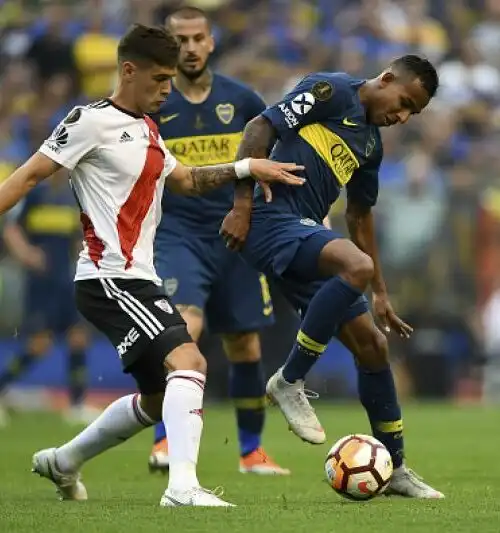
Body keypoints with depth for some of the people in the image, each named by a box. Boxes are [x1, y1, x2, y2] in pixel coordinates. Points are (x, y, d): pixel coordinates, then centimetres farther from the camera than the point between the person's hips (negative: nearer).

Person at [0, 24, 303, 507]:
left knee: (158, 400, 18)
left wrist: (246, 168, 19)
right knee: (188, 360, -26)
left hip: (139, 281, 10)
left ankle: (62, 463, 34)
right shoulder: (93, 121, -8)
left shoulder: (146, 130, 18)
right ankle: (182, 486, -35)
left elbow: (185, 180, 31)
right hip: (108, 280, -10)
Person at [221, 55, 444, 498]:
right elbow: (260, 129, -10)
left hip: (307, 236, 9)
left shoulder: (371, 144, 22)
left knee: (372, 344, 6)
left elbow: (360, 217, 31)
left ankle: (395, 469, 17)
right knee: (357, 265, -35)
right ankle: (290, 382, -21)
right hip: (273, 220, -9)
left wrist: (380, 295, 30)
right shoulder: (332, 91, -3)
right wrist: (241, 206, -17)